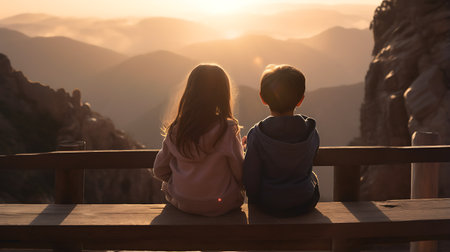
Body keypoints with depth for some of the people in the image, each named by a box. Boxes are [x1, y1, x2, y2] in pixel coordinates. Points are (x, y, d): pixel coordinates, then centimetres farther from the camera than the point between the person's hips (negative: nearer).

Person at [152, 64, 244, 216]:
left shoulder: (176, 129, -7)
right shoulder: (228, 129, -18)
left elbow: (159, 171, 2)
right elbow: (240, 174, -10)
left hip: (181, 203, 3)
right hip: (221, 205, -3)